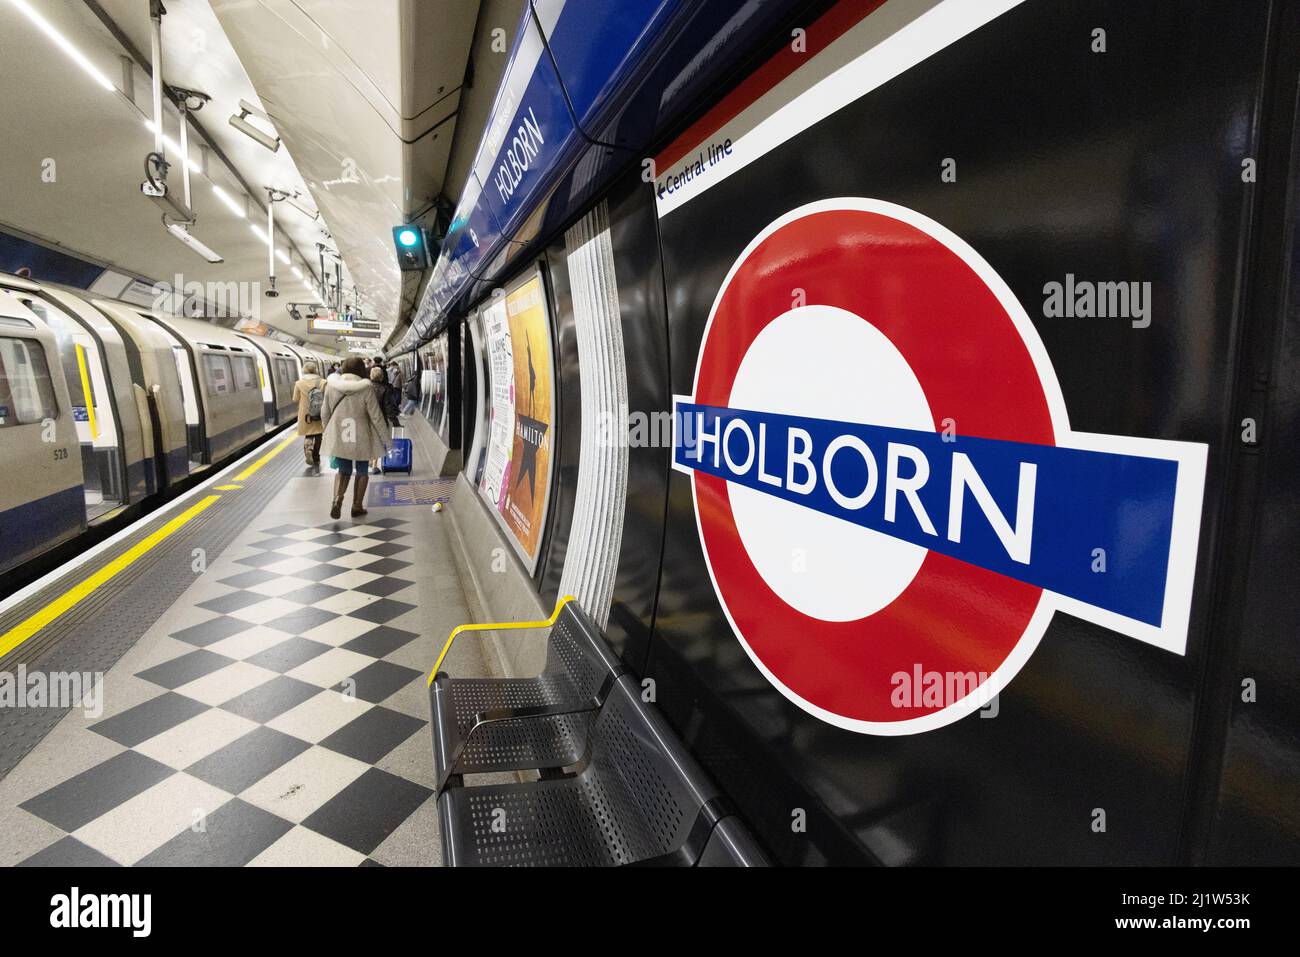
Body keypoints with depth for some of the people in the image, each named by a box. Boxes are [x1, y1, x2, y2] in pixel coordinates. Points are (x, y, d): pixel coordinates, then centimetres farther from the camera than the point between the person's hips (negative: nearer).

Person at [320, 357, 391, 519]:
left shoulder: (331, 386, -2)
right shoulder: (366, 389, -13)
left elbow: (325, 414, 7)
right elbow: (376, 417, -11)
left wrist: (328, 433, 22)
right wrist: (385, 440, -1)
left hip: (338, 438, 3)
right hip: (361, 438, -3)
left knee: (343, 470, 18)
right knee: (362, 472, 17)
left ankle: (337, 498, -7)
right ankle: (357, 506, 20)